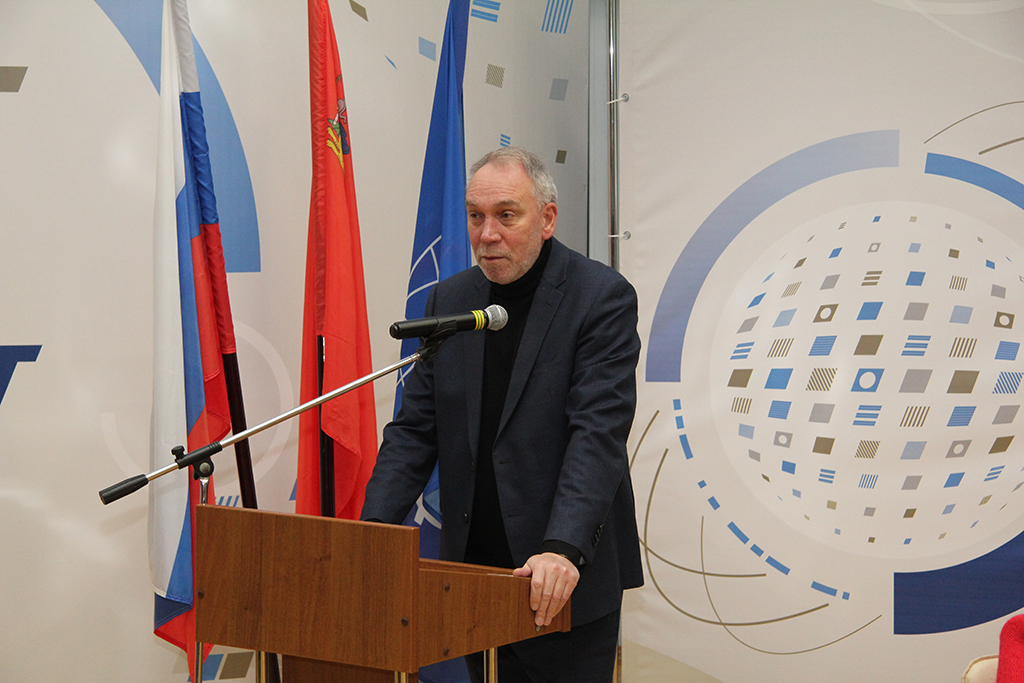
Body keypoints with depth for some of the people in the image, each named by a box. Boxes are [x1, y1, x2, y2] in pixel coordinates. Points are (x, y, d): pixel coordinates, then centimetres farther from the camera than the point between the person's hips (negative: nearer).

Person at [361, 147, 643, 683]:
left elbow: (599, 433, -18)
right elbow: (414, 430, 7)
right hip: (474, 573, 5)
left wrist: (564, 549, -30)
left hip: (566, 582, -5)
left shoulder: (603, 297, -8)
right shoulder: (449, 300, 8)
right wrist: (373, 533, -6)